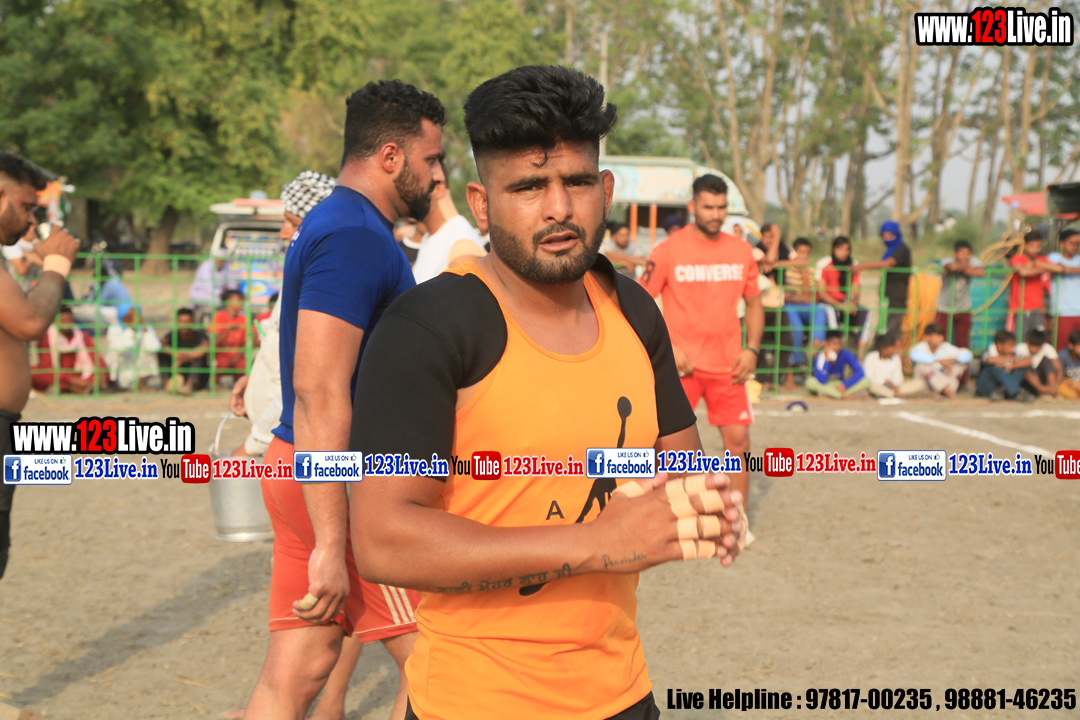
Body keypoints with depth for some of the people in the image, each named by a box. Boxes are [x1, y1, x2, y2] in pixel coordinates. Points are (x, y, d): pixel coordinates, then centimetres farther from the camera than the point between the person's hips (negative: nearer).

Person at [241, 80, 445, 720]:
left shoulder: (341, 228, 17)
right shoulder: (355, 236, -17)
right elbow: (319, 392, -24)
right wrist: (331, 545, -25)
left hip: (304, 473, 10)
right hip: (347, 480, -10)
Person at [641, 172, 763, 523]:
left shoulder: (741, 250, 6)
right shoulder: (668, 250, -6)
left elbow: (754, 302, 14)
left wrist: (751, 349, 0)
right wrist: (667, 348, -12)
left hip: (728, 366, 3)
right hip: (681, 364, -3)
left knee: (738, 441, 2)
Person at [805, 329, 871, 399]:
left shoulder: (846, 354, -16)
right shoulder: (820, 356, -22)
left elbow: (860, 372, -19)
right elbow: (822, 381, -34)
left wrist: (845, 385, -29)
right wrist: (826, 360, -38)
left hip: (840, 384, 2)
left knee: (866, 381, -22)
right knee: (810, 382, -35)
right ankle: (842, 395, -31)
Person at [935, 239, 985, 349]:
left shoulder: (973, 261, -7)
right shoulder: (946, 261, -15)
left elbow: (982, 272, -28)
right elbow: (952, 266, -40)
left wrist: (962, 270, -31)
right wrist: (967, 266, -30)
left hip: (963, 310, 3)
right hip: (944, 309, -3)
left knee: (963, 344, 3)